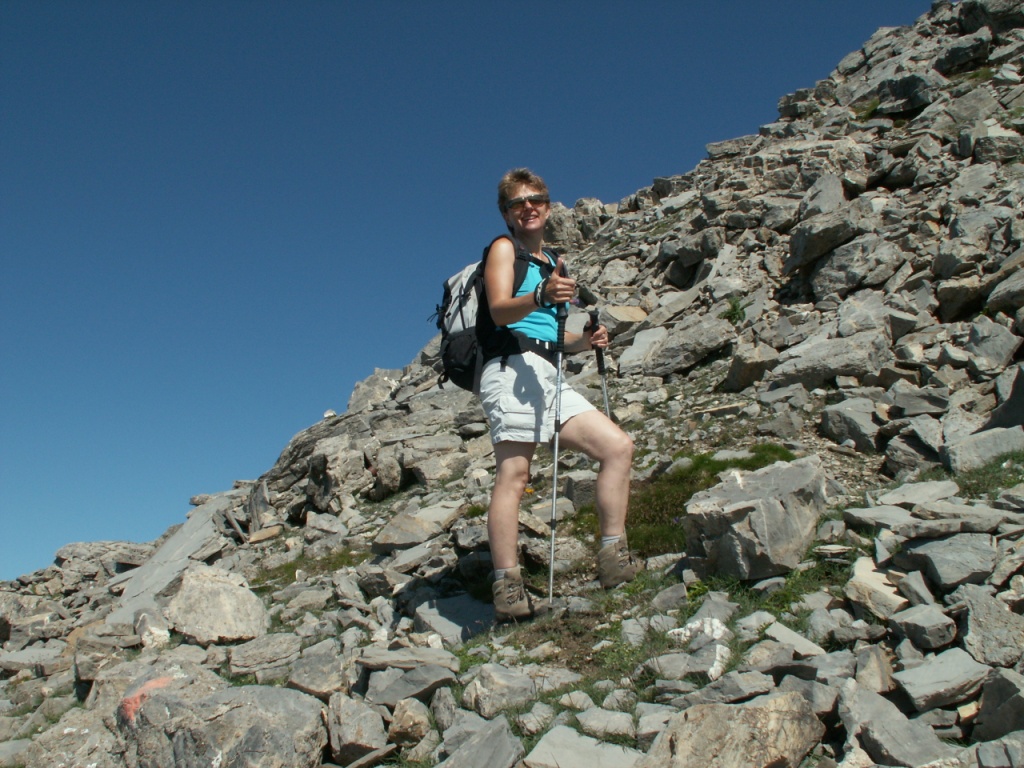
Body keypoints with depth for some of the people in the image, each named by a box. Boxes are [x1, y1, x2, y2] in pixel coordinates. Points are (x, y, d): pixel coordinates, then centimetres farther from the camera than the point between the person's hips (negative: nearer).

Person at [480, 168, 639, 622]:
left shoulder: (552, 264, 29)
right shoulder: (503, 248, 7)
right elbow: (500, 310, -11)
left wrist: (586, 341, 9)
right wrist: (541, 297, -31)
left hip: (549, 375, 8)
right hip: (511, 367, -7)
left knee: (617, 446, -4)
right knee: (514, 473, -18)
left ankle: (613, 558, -3)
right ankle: (507, 588, -23)